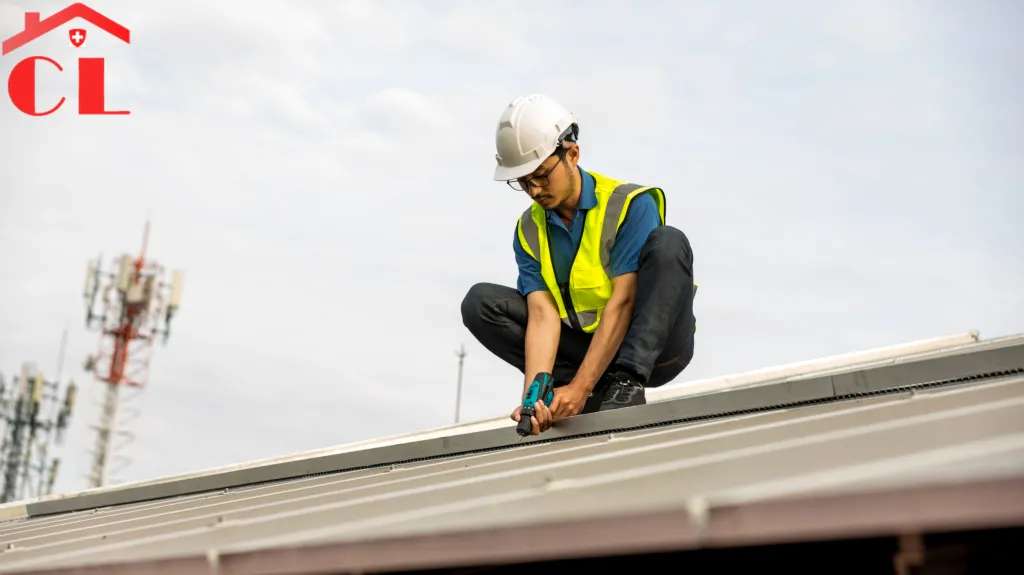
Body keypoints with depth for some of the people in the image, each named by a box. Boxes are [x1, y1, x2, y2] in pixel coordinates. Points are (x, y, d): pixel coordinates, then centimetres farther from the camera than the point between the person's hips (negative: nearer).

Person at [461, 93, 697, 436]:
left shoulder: (631, 205, -17)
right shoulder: (529, 231, -2)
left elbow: (622, 303, -23)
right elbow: (543, 315, -13)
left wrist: (579, 387, -30)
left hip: (655, 347, -4)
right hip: (586, 346, 5)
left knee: (667, 243, -30)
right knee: (480, 302, -10)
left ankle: (627, 384, -29)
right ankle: (598, 394, -16)